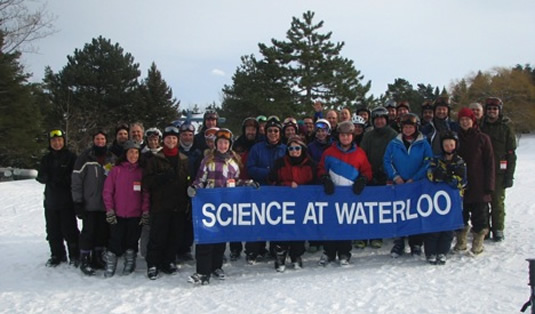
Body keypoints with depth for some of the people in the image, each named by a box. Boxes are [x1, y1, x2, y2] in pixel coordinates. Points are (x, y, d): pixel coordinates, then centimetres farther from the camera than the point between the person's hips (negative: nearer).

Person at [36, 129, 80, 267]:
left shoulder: (71, 157, -5)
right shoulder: (46, 158, 10)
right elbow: (41, 177, 6)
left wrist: (60, 179, -20)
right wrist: (49, 178, -14)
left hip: (67, 201, -5)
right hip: (51, 200, 5)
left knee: (69, 229, -1)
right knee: (53, 230, 10)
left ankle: (75, 256, 11)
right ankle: (57, 255, 23)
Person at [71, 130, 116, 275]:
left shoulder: (112, 158, 10)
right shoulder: (85, 157, -4)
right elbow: (76, 180, -6)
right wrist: (78, 201, -10)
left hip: (106, 203, 4)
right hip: (90, 204, -4)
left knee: (103, 232, 9)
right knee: (88, 231, -2)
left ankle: (98, 258, 22)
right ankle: (85, 260, 8)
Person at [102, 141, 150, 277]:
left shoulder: (142, 172, 5)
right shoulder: (116, 170, 0)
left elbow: (146, 194, 4)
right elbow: (107, 191, 0)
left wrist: (145, 212, -2)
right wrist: (109, 210, -5)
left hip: (136, 215, 1)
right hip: (118, 215, -1)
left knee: (132, 241, 8)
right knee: (116, 240, -1)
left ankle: (130, 264, 24)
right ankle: (110, 266, 12)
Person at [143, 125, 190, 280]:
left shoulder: (184, 160, 13)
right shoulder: (155, 160, 4)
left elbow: (189, 180, 15)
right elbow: (146, 181, -2)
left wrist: (187, 200, 2)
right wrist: (163, 177, -17)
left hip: (179, 205, 3)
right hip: (160, 205, -3)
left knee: (175, 236, 6)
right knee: (157, 236, -3)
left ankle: (168, 262, 19)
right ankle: (152, 265, 5)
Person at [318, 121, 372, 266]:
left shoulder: (360, 153, 6)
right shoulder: (329, 152, 5)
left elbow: (367, 171, 10)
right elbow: (321, 169, 9)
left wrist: (362, 180, -8)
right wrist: (326, 179, -8)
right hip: (333, 193, 0)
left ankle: (344, 254, 14)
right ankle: (328, 253, 10)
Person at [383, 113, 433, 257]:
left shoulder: (423, 144, 0)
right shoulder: (394, 144, 4)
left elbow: (427, 163, -4)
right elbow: (386, 161, 3)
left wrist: (414, 179, -12)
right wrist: (395, 176, -10)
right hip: (397, 185, 1)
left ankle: (416, 244, 15)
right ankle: (398, 244, 14)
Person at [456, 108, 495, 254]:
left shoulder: (483, 138, 0)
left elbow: (489, 163, -2)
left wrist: (488, 185, -7)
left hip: (478, 186, -3)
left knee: (479, 215, 3)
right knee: (461, 215, 9)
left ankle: (478, 243, 13)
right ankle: (461, 242, 21)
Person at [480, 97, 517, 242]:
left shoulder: (506, 126, 2)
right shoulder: (481, 126, 9)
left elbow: (511, 152, 0)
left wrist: (509, 174, -7)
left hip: (499, 170, -2)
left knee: (498, 201, 0)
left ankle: (498, 230, 11)